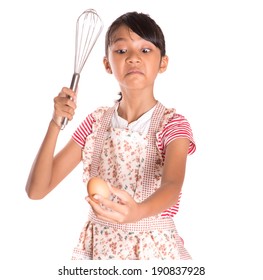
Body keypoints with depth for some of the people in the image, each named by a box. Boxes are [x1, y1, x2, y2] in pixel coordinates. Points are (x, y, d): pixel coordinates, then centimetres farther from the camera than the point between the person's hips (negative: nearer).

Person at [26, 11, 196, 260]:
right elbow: (36, 190, -6)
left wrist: (138, 212, -52)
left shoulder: (172, 125, -12)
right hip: (98, 248, 3)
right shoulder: (97, 122, -2)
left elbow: (172, 185, -31)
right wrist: (56, 123, -17)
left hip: (152, 248, -3)